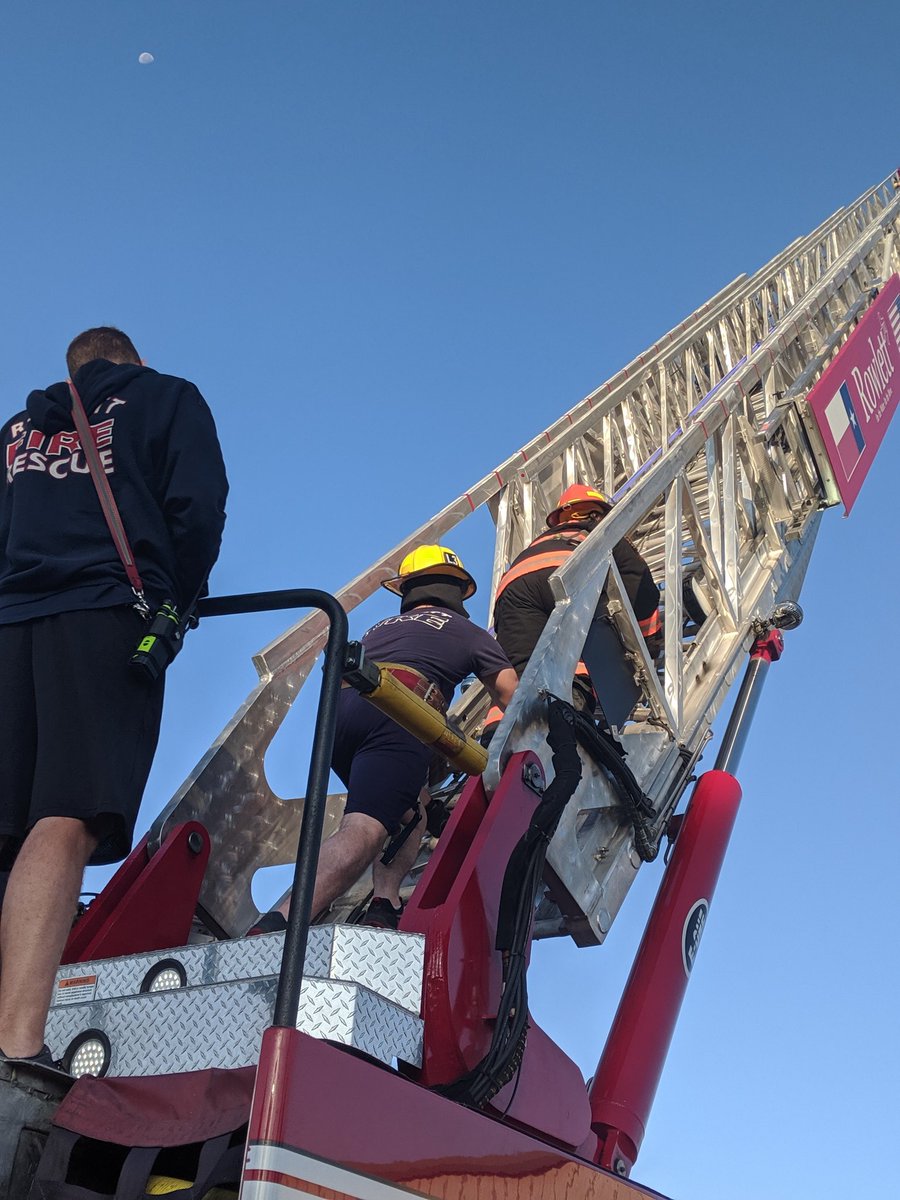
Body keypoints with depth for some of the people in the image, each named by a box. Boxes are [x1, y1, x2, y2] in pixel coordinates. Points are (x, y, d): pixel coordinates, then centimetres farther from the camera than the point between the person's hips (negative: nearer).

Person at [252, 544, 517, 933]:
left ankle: (385, 904, 4)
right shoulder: (468, 632, 28)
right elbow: (512, 699, 27)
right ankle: (277, 924, -42)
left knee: (409, 810, 26)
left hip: (336, 712, 6)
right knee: (363, 829, -20)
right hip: (396, 714, -5)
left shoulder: (380, 628, 39)